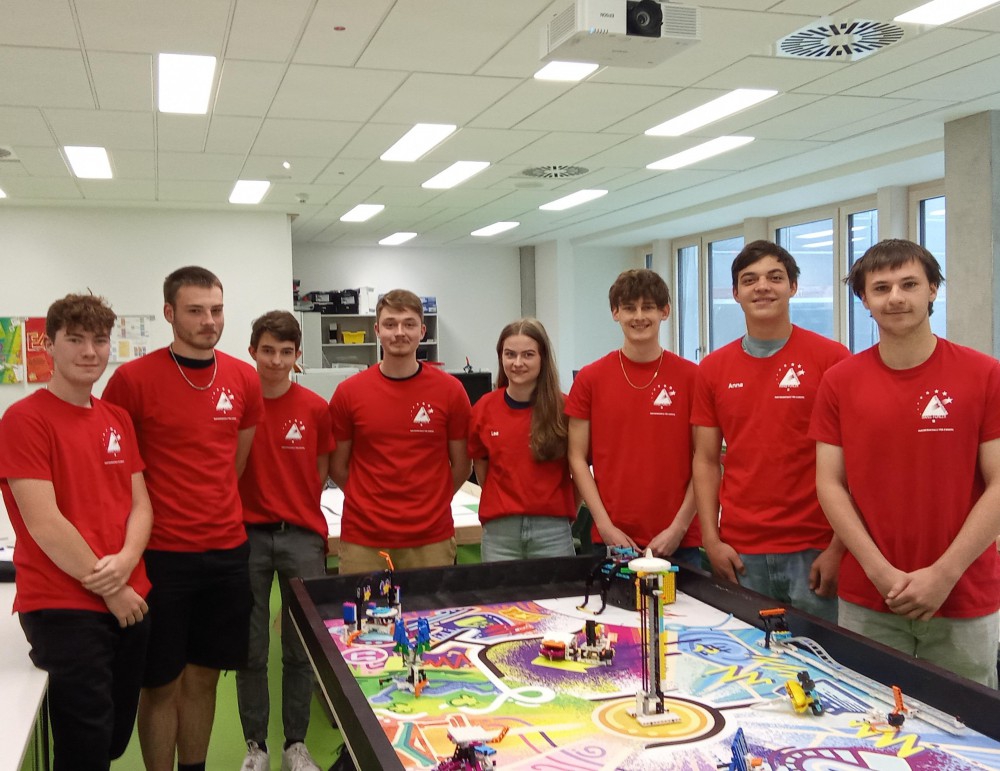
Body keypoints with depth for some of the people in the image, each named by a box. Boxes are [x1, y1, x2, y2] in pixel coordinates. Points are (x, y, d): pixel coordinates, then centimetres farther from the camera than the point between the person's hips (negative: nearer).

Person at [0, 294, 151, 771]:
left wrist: (126, 561, -11)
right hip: (63, 606, -6)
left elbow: (140, 503, 9)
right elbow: (43, 523, -16)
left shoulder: (118, 420, 11)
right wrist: (107, 588, -12)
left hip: (129, 601, 6)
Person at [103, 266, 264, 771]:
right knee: (162, 683, 9)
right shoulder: (133, 379, -10)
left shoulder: (244, 379, 4)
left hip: (227, 548, 4)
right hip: (162, 553, -4)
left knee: (203, 676, 15)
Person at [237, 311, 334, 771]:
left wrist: (295, 504, 2)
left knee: (301, 649, 8)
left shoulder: (315, 409, 0)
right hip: (247, 536, 0)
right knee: (250, 650, 8)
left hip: (302, 536, 1)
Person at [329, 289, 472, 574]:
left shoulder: (450, 390, -2)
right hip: (363, 541, 0)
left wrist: (429, 502, 8)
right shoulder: (348, 392, -1)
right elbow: (337, 467, 7)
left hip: (431, 540, 0)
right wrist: (372, 501, 7)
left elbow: (461, 465, 7)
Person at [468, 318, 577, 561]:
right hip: (499, 531, 2)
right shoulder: (484, 409, 1)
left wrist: (566, 512, 1)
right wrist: (503, 502, 10)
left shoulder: (563, 408, -4)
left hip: (552, 530, -1)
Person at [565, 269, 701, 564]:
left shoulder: (692, 377, -2)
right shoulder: (590, 379, 1)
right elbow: (577, 457, 2)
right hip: (611, 539, 1)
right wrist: (605, 526, -6)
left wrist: (678, 527, -8)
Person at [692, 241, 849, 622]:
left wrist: (839, 548, -9)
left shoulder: (832, 359, -3)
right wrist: (711, 539, 0)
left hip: (814, 551, -2)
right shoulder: (713, 369, 7)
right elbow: (706, 460, 9)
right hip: (740, 554, 3)